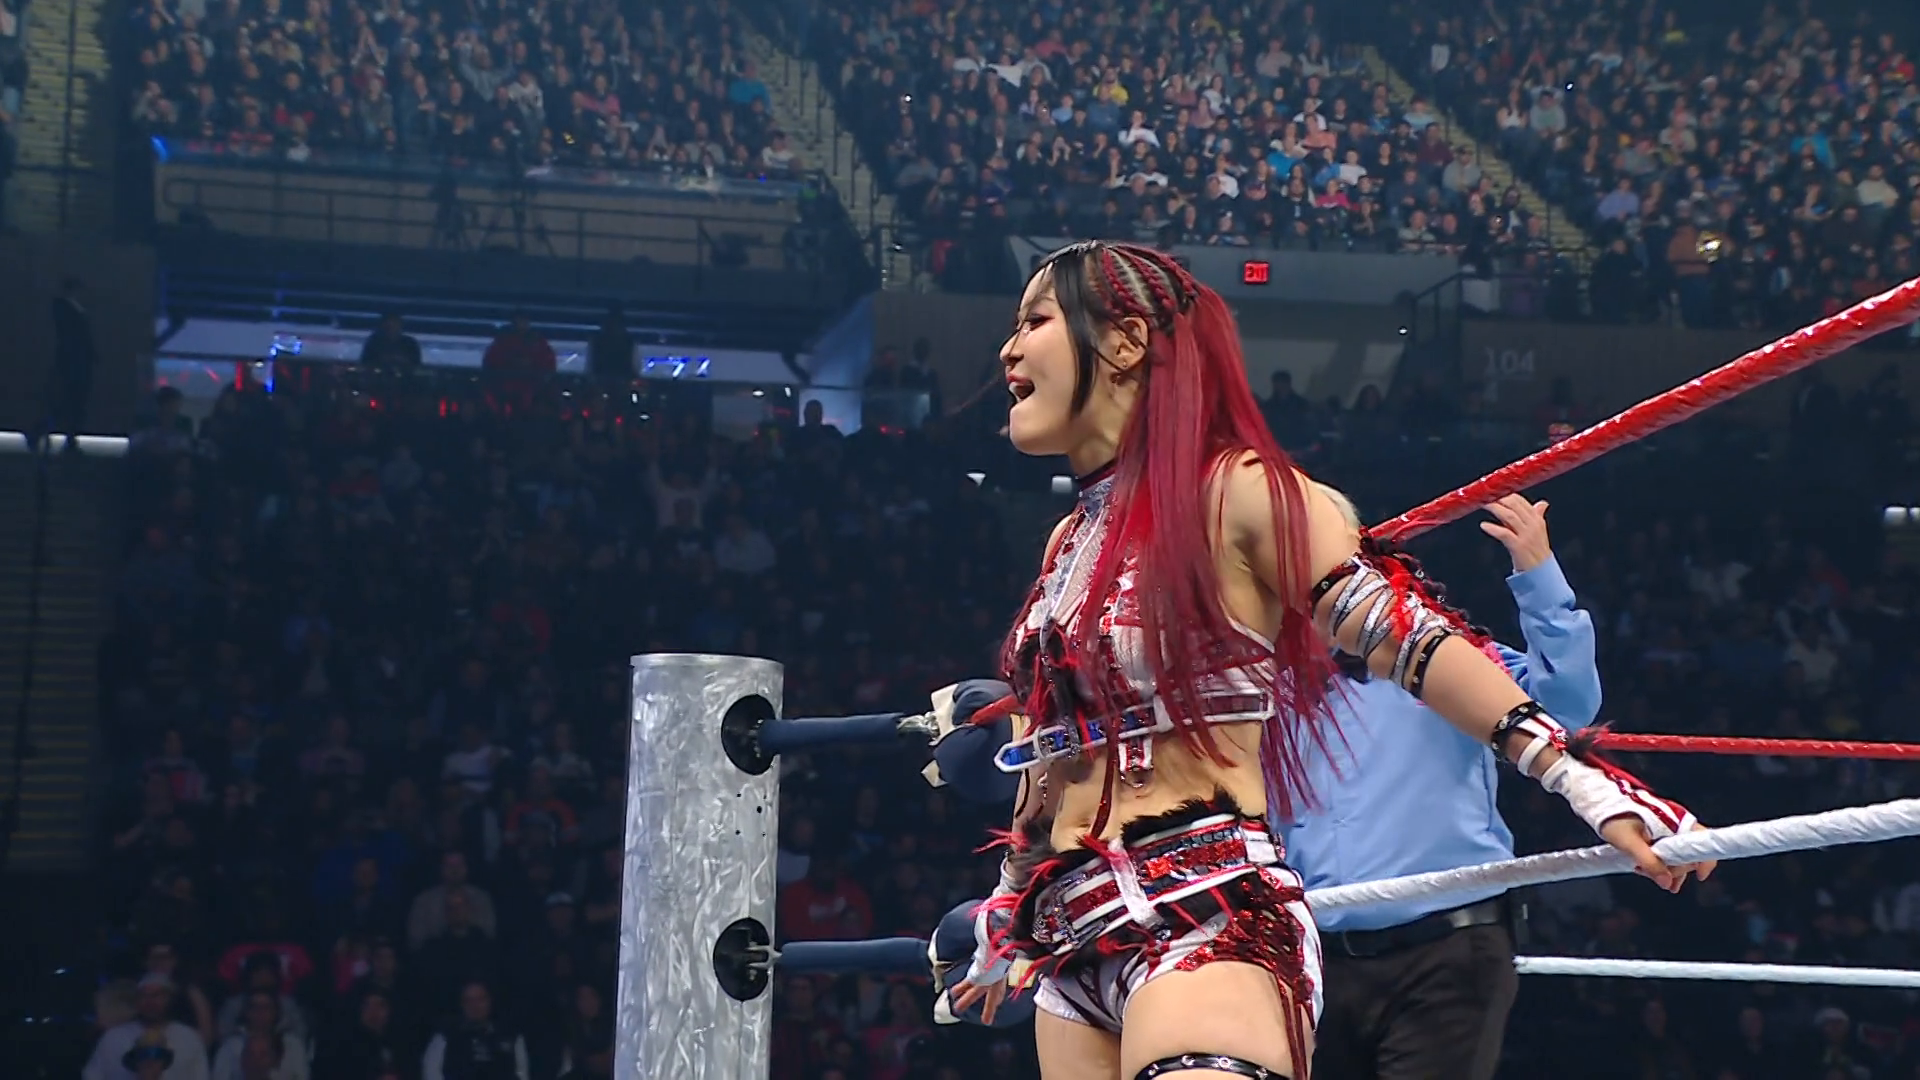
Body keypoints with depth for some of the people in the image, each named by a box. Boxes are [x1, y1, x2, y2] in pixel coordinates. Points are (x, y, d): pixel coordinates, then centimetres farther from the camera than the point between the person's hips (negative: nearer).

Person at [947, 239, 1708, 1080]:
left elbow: (1406, 636, -10)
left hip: (1207, 918, -8)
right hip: (1076, 936, 8)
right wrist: (1006, 915, 34)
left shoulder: (1231, 489, -6)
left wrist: (1583, 780, -18)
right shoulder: (1072, 540, 17)